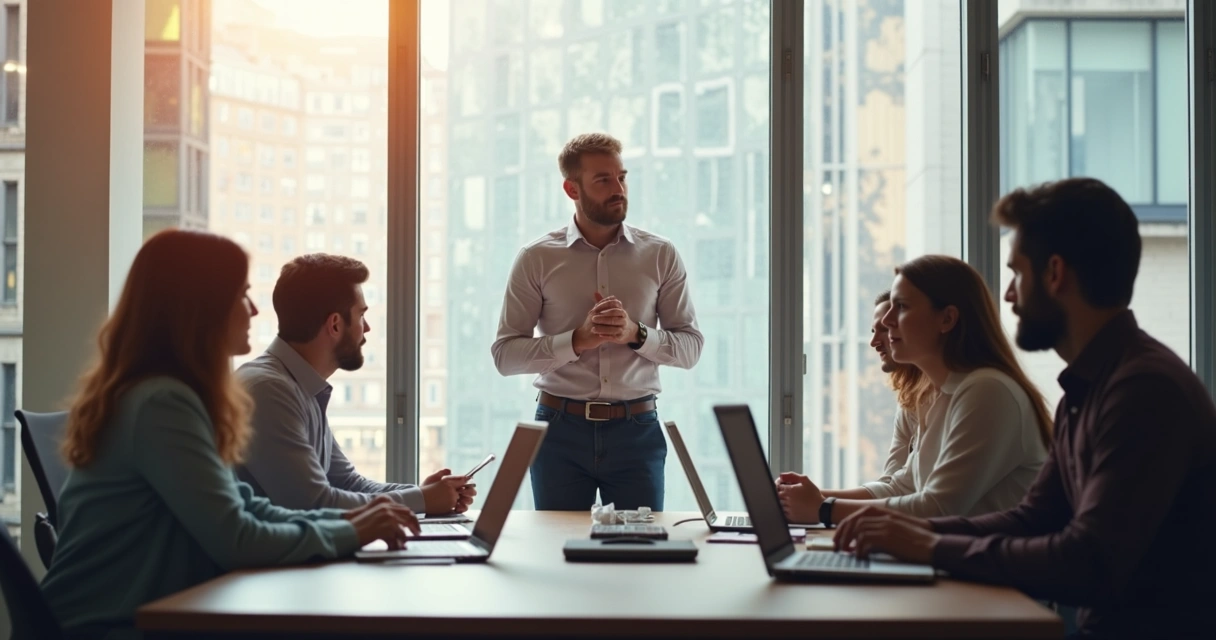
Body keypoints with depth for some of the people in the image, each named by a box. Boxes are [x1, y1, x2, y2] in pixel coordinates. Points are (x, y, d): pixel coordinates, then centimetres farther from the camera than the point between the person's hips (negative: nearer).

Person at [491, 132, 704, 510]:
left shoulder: (660, 256, 5)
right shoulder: (536, 260, 2)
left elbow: (690, 346, 5)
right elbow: (504, 354, -2)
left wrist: (636, 334, -14)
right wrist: (578, 340, -15)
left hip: (637, 428, 1)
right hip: (561, 427, -1)